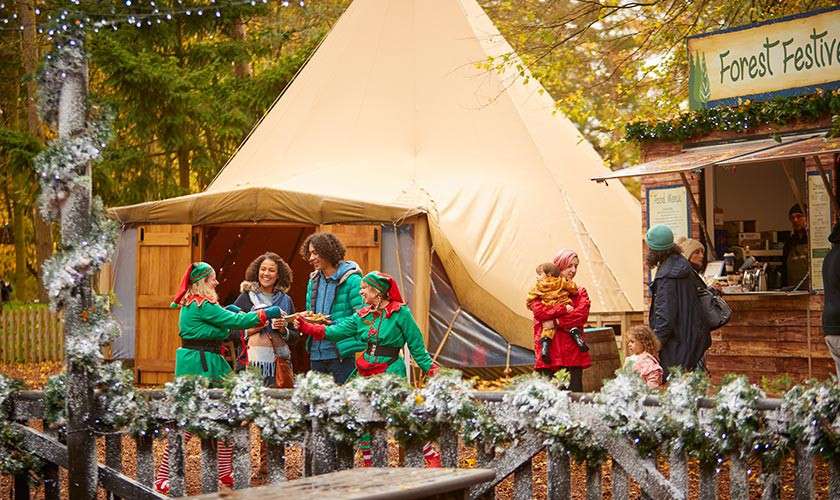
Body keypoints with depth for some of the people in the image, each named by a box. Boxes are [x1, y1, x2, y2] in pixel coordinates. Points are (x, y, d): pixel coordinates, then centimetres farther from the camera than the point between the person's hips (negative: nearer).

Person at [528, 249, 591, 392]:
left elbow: (582, 314, -3)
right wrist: (564, 308, -8)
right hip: (549, 355, -1)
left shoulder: (580, 292, 17)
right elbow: (538, 311, -7)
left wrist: (556, 322, -9)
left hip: (573, 354, 1)